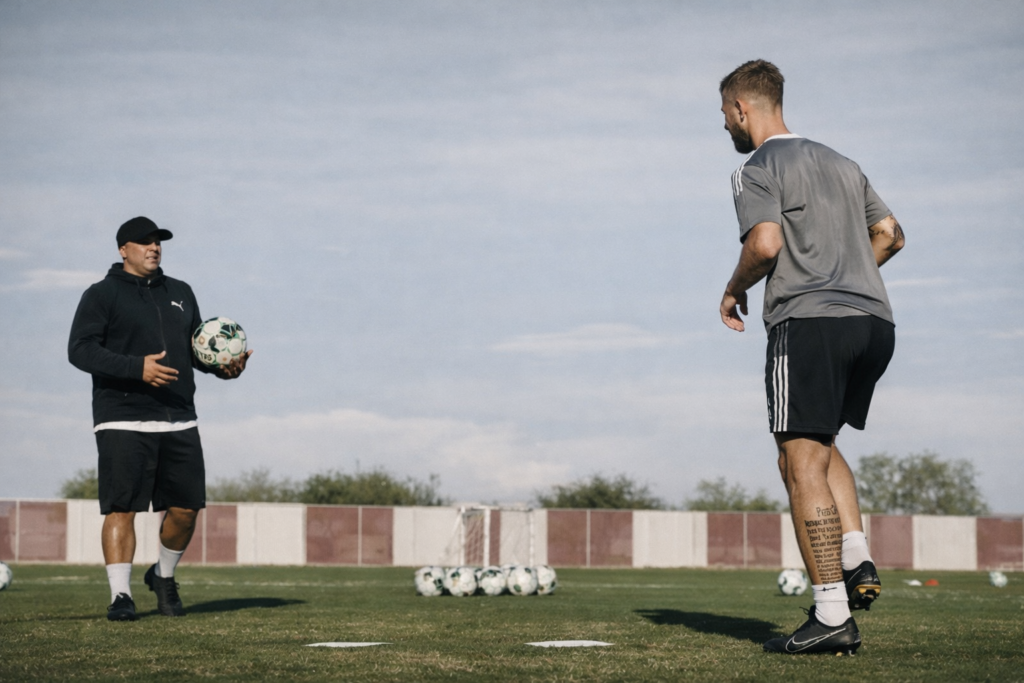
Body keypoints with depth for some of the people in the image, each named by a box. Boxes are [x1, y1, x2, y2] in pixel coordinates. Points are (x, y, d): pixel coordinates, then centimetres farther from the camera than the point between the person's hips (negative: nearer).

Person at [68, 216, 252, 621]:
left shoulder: (180, 293, 19)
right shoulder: (102, 295, 1)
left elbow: (197, 349, 23)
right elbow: (80, 349, -10)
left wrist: (225, 367, 1)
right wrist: (136, 367, -22)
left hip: (179, 421, 5)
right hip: (123, 423, -5)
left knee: (186, 506, 4)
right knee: (121, 508, -9)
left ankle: (163, 576, 27)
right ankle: (120, 595, -4)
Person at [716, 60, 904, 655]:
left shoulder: (758, 170, 0)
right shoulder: (841, 164, 23)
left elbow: (766, 243, -16)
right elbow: (891, 235, 23)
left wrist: (734, 291, 2)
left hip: (808, 323, -8)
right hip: (875, 322, 8)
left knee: (803, 465, -6)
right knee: (821, 445, 24)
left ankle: (833, 617, -11)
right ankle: (858, 563, 6)